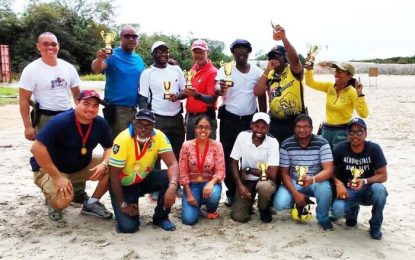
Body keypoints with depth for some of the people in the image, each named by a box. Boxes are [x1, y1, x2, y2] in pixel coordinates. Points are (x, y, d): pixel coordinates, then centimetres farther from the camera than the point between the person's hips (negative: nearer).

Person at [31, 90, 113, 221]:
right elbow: (37, 148, -31)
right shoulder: (60, 122, -26)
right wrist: (57, 177, -32)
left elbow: (109, 147, 2)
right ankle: (54, 202, 6)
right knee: (63, 199, -34)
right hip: (53, 169, -5)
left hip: (83, 166, 6)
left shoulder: (100, 123, -10)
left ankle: (91, 203, 3)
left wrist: (104, 164, -22)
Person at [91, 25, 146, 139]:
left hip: (134, 109, 6)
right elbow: (96, 69, -24)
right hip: (116, 109, -6)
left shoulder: (139, 59, 11)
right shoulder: (113, 55, -7)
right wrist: (99, 59, -44)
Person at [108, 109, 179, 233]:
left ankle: (161, 217, -1)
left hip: (145, 179, 3)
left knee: (169, 178, -26)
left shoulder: (159, 136, -20)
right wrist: (123, 204, -17)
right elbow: (114, 174, -21)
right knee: (127, 226, -19)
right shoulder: (123, 139, -28)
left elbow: (173, 164, -25)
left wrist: (172, 186, -46)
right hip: (123, 184, -3)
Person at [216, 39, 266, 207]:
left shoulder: (258, 72, 2)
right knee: (229, 156, 4)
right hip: (229, 119, -1)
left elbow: (261, 97, 9)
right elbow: (217, 91, -19)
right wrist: (221, 88, -43)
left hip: (250, 119, 2)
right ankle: (231, 192, 17)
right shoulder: (225, 70, -4)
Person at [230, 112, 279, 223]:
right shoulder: (242, 136, -14)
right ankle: (249, 201, 21)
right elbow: (234, 162, -5)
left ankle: (264, 209, -2)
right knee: (238, 216, -15)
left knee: (265, 186, -38)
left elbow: (272, 174, -24)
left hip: (264, 180, -1)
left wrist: (249, 170, -16)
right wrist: (239, 185, -15)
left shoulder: (273, 142, -20)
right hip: (245, 181, 1)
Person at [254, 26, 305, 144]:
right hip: (275, 123, 4)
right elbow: (257, 92, -4)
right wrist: (267, 70, -8)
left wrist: (284, 37, -31)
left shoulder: (294, 71, -4)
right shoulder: (269, 75, 8)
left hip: (295, 122, -4)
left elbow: (295, 58, -26)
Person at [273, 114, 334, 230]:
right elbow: (284, 173, -7)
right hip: (294, 182, 2)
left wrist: (312, 179, -42)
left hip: (317, 181, -1)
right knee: (279, 204, -23)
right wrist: (295, 193, -20)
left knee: (325, 188, -36)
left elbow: (329, 170, -22)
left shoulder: (322, 143, -14)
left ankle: (323, 218, -4)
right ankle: (301, 201, 14)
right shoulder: (286, 145, -11)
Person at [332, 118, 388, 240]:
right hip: (347, 191, 0)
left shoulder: (374, 148, -11)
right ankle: (352, 211, 11)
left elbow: (383, 175, -9)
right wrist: (338, 183, -21)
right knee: (338, 210, -31)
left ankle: (375, 226, -8)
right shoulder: (341, 148, -9)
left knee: (379, 189, -35)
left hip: (368, 190, 0)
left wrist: (365, 181, -26)